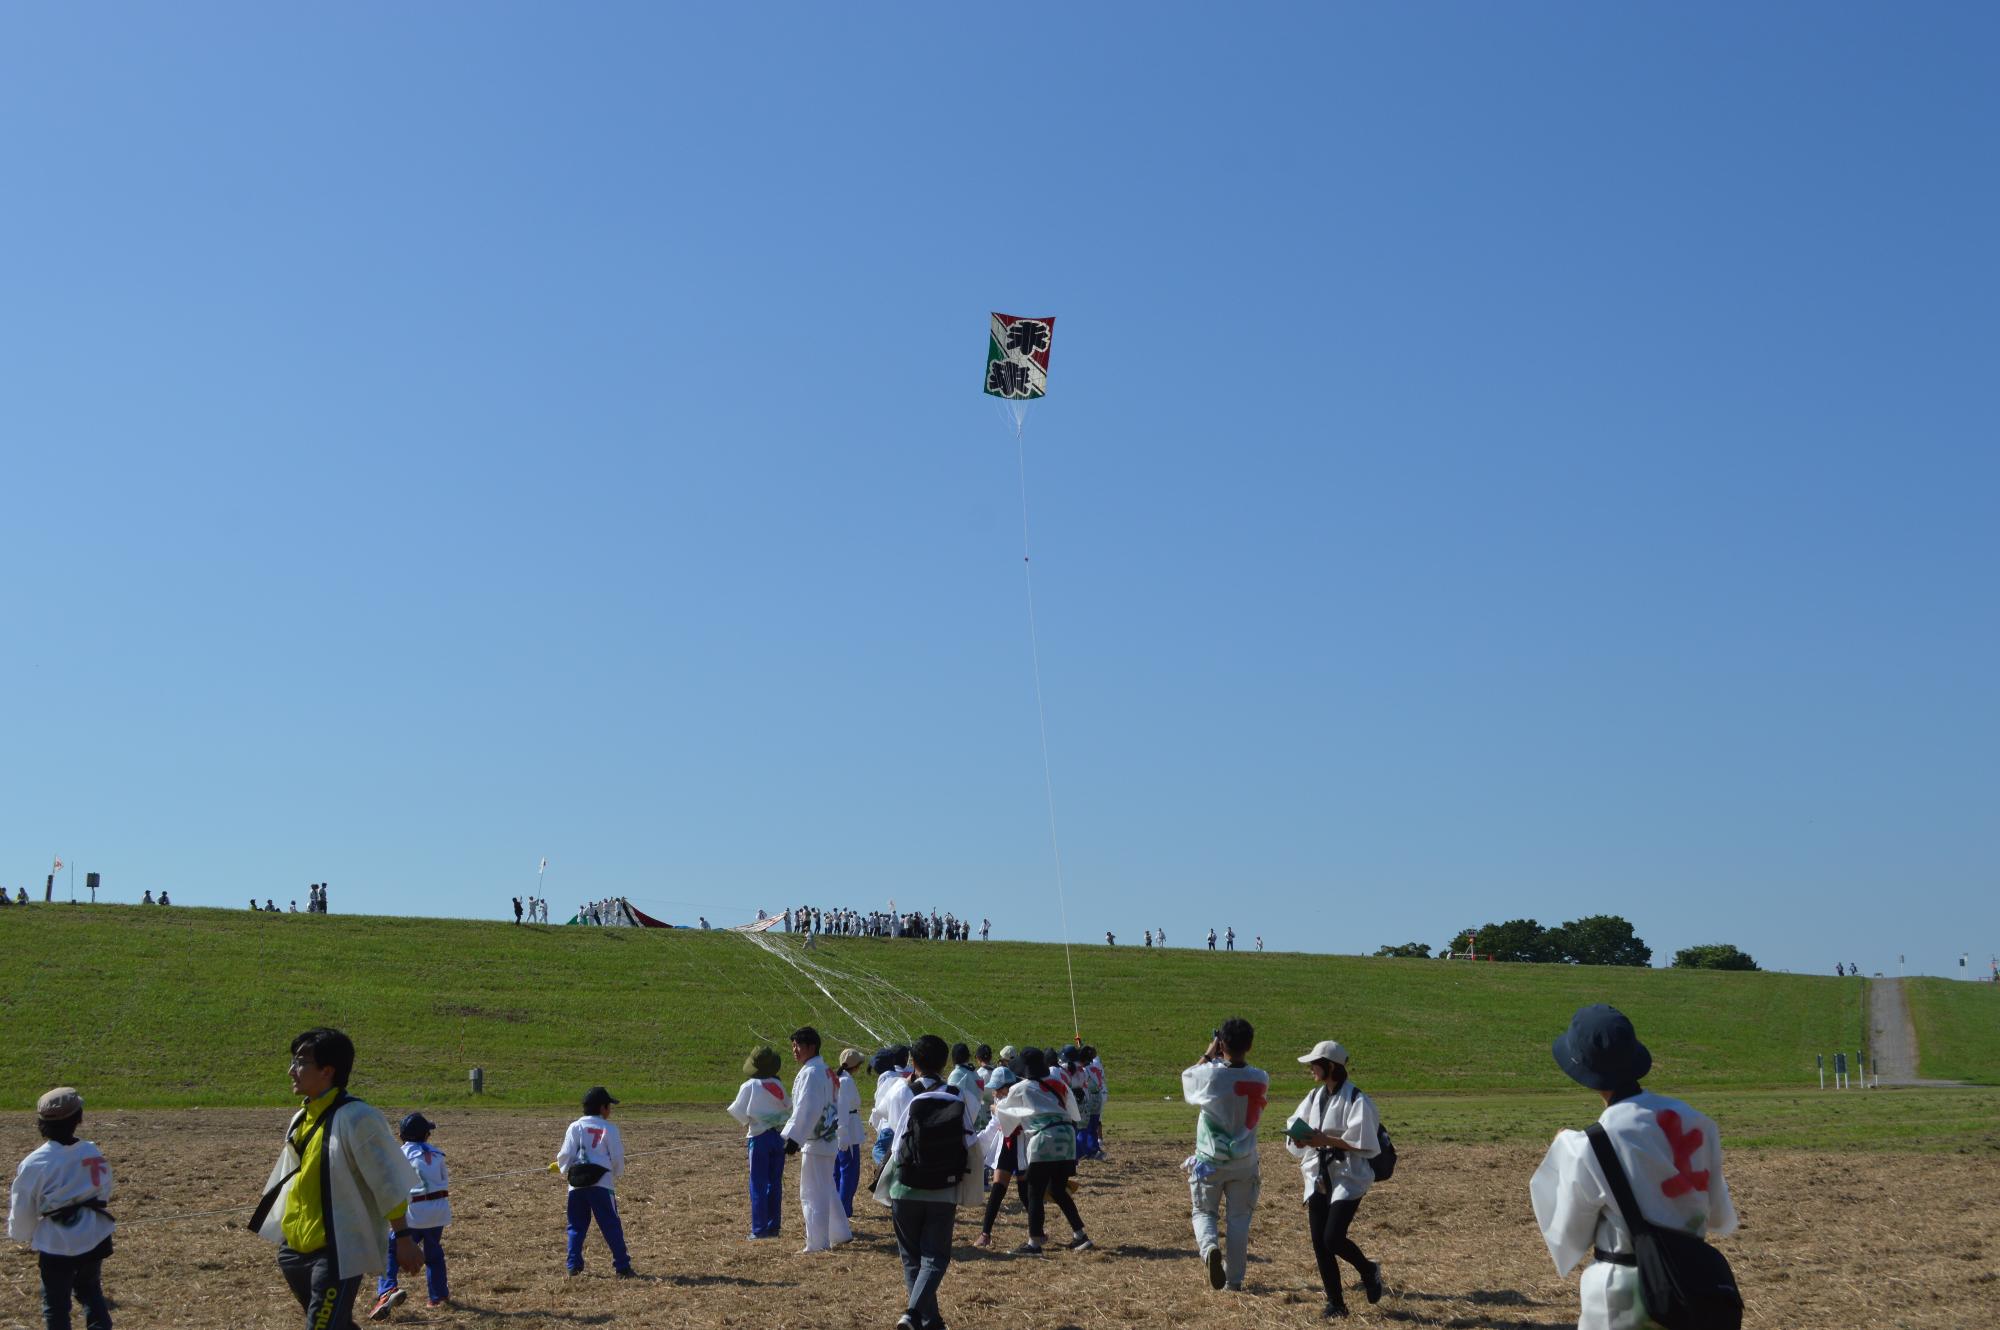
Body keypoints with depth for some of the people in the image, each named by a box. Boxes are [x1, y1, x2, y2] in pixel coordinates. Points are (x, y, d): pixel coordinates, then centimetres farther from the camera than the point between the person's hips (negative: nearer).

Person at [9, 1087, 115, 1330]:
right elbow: (104, 1192, 6)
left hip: (56, 1245, -4)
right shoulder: (93, 1153, -6)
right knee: (90, 1291, 24)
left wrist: (21, 1235, 14)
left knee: (55, 1304, 12)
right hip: (93, 1239, 4)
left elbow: (22, 1208, -6)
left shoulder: (34, 1163, -17)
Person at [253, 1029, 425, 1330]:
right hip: (296, 1247, 8)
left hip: (338, 1250, -8)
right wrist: (285, 1235, 24)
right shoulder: (302, 1117, 8)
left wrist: (403, 1237, -16)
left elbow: (388, 1183, -16)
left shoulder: (356, 1117, -16)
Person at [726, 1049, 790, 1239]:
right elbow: (788, 1110, 7)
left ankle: (759, 1229, 0)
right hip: (780, 1136, 4)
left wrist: (747, 1123, 12)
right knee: (775, 1183, 12)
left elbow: (739, 1113, -6)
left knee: (758, 1184, 1)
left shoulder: (749, 1087, -10)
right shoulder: (779, 1086, 1)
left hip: (759, 1137, -4)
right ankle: (773, 1226, 14)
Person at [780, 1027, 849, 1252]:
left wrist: (794, 1138, -23)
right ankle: (840, 1233, 32)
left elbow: (807, 1109, -24)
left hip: (815, 1141, -10)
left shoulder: (811, 1073, -18)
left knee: (812, 1193, -4)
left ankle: (817, 1243, 0)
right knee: (827, 1189, 21)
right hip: (828, 1138, 10)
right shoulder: (825, 1070, 12)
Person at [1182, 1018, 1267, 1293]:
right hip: (1244, 1163, 2)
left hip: (1209, 1161, -2)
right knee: (1239, 1218, 14)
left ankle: (1210, 1247, -16)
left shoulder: (1209, 1074, -18)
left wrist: (1207, 1055, 11)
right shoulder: (1261, 1079, -10)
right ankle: (1235, 1279, 17)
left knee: (1204, 1211, 14)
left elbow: (1186, 1079, 4)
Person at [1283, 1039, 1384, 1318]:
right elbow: (1294, 1128, 12)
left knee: (1333, 1238, -14)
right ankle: (1335, 1303, 15)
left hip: (1348, 1177, -7)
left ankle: (1368, 1270, 17)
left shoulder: (1356, 1100, -13)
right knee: (1319, 1241, 3)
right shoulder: (1314, 1097, 10)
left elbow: (1363, 1144, -17)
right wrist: (1300, 1138, -11)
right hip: (1318, 1176, 7)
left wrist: (1325, 1140, -22)